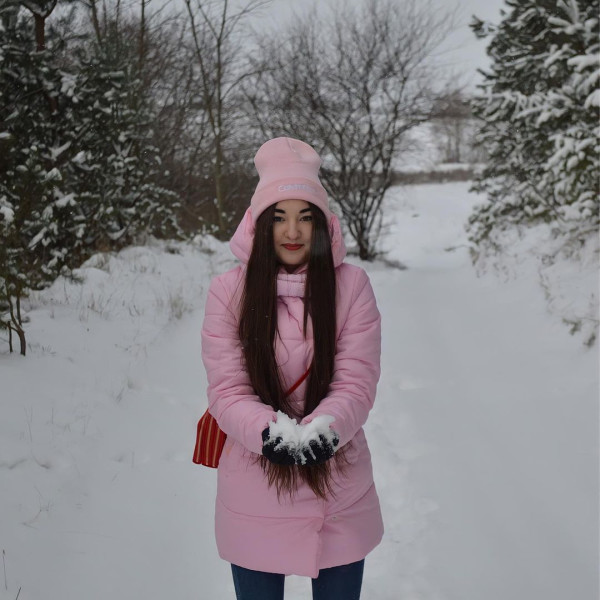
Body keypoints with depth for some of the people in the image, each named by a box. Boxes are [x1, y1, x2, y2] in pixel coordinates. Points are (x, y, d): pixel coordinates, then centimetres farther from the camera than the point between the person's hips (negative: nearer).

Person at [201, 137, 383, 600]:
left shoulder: (351, 285, -6)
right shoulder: (228, 292, -8)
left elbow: (357, 382, -10)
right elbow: (228, 391, -11)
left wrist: (322, 431, -29)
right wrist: (274, 434, -28)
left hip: (338, 491, 1)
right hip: (255, 497, 0)